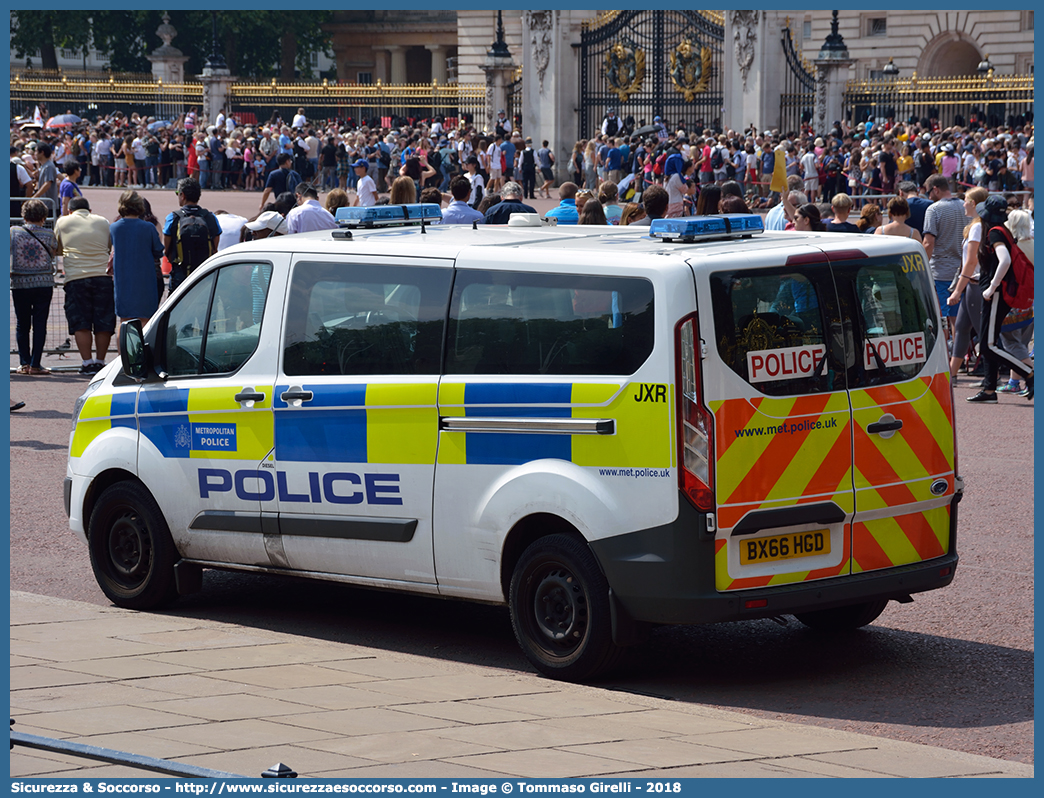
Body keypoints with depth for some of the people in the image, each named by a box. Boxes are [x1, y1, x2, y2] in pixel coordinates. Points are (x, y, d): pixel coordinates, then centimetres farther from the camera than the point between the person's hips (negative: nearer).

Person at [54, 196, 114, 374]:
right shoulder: (103, 222, 14)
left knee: (80, 325, 0)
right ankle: (100, 361, 7)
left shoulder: (62, 222, 9)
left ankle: (88, 363, -6)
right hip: (103, 277, 2)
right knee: (104, 323, 6)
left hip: (75, 278, -2)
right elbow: (113, 248, 23)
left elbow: (58, 250, 20)